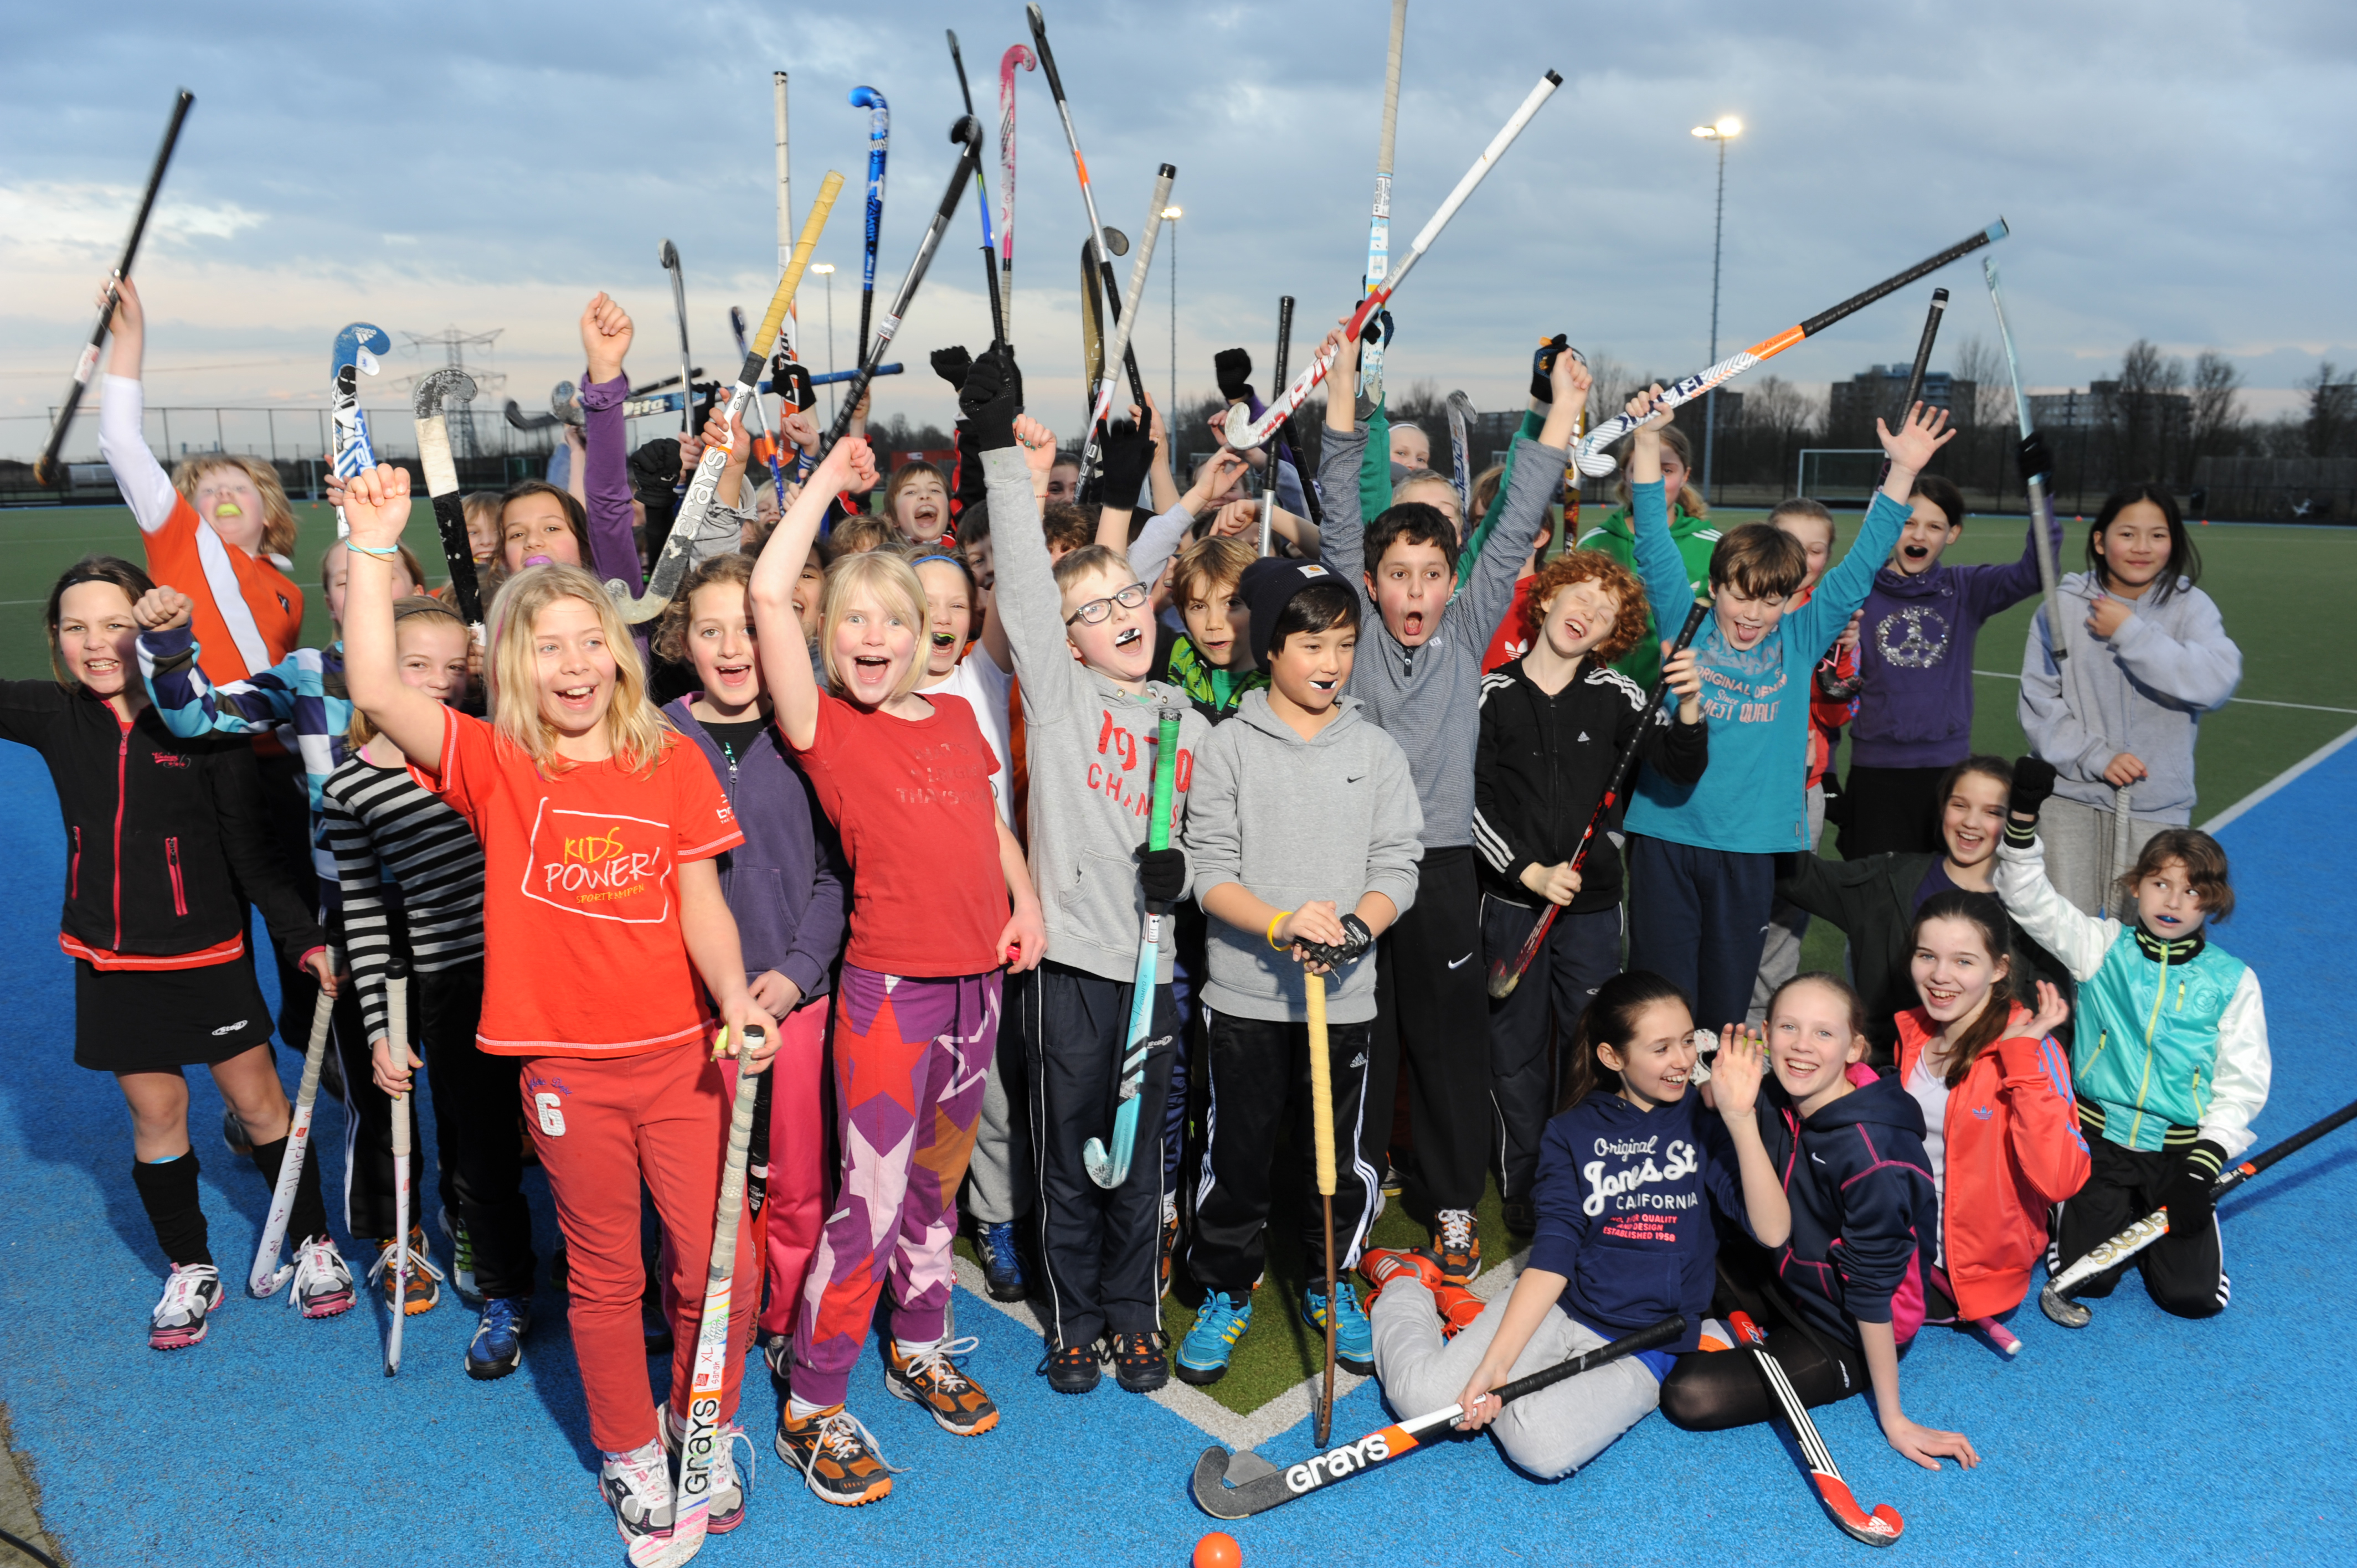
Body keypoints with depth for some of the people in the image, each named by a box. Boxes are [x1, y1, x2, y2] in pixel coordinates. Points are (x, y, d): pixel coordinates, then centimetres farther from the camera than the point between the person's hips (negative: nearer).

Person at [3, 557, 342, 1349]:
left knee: (258, 1102, 7)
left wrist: (304, 937, -17)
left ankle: (314, 1244, 25)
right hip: (110, 962, 3)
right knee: (155, 1111, 13)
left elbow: (252, 850, -11)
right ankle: (189, 1269, 29)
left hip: (207, 956, -3)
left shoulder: (205, 725, -13)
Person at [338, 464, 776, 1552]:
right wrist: (372, 545, -23)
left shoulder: (672, 760, 1)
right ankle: (629, 1452, 35)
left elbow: (701, 900, 2)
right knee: (604, 1273, 14)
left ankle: (706, 1431, 30)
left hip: (682, 1053, 1)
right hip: (567, 1064, -1)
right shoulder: (495, 765, -3)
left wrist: (736, 1004, -13)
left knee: (719, 1266, 4)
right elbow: (376, 691, -19)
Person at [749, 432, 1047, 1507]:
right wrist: (828, 480, -8)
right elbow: (767, 594, -18)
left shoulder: (955, 717, 9)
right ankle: (813, 1409, 13)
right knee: (872, 1198, -2)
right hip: (890, 985, -5)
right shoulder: (826, 729, -9)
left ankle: (921, 1348, 38)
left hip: (977, 977, 6)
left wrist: (1023, 897, 5)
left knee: (939, 1176, 19)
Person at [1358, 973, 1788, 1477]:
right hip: (1555, 1308, 1)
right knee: (1421, 1396, -19)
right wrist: (1496, 1361, -20)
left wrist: (1741, 1119, -26)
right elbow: (1553, 1254, -7)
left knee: (1542, 1445, -30)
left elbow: (1773, 1232, -14)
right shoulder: (1573, 1132, 2)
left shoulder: (1704, 1124, -1)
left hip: (1645, 1347, -1)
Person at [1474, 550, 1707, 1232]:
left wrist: (1689, 709, -20)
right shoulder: (1494, 694, -3)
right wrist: (1530, 871, -12)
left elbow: (1682, 767, -3)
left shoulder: (1614, 695, 1)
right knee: (1517, 1052, 8)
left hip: (1592, 902, 1)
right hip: (1513, 900, -1)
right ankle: (1524, 1194, 22)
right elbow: (1470, 802, -5)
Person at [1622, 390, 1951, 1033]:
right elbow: (1656, 549, -5)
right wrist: (1647, 441, -13)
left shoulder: (1799, 641, 6)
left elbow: (1856, 570, 4)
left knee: (1726, 1007, 10)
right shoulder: (1685, 629, 2)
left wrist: (1902, 472, -2)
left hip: (1751, 847, 2)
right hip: (1665, 836, -1)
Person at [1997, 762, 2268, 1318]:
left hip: (2182, 1152, 0)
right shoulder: (2102, 947, -1)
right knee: (2082, 1278, -7)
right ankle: (2111, 1213, 25)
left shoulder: (2233, 981, -1)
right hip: (2101, 1140, 0)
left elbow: (2241, 1084, 0)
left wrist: (2202, 1168, -9)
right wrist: (2025, 814, -23)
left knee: (2192, 1295, -6)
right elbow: (2030, 898, -10)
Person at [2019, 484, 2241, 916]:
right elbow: (2039, 701, -1)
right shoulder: (2064, 607, 1)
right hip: (2072, 799, 0)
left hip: (2159, 804, 0)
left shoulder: (2191, 607, 1)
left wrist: (2131, 633, -16)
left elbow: (2219, 681, -16)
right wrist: (2094, 757, -12)